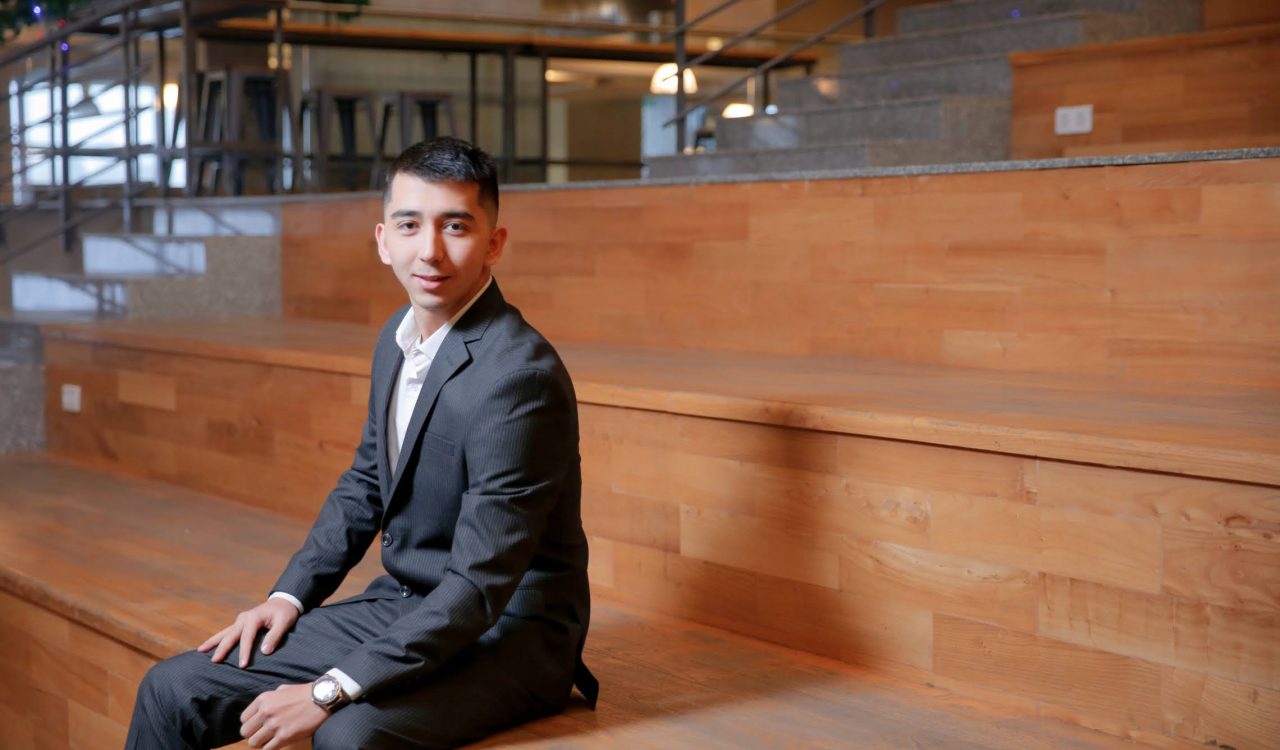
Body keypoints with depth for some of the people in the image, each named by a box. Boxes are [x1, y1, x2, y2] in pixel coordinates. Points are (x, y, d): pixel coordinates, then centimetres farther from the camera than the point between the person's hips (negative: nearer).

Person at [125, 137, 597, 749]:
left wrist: (331, 692, -25)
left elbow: (479, 587, -25)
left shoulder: (519, 375, -24)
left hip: (507, 635, -8)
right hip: (401, 606, 8)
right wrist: (290, 594, 5)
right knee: (171, 692, 1)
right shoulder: (399, 337, 4)